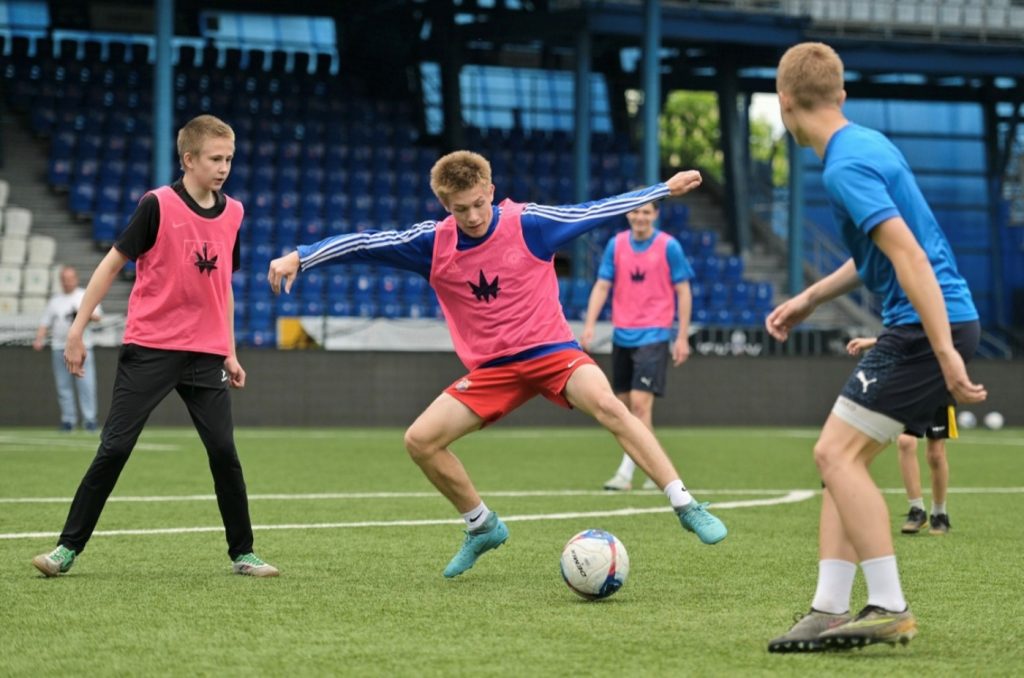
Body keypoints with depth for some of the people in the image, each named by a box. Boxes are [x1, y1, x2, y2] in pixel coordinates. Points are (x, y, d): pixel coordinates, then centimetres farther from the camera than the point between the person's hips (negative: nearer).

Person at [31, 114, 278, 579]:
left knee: (223, 450, -3)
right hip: (149, 347, -4)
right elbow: (112, 264, -4)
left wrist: (230, 352, 17)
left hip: (205, 354, 4)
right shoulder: (158, 205, -9)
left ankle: (242, 553, 9)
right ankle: (68, 548, 5)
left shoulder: (232, 213, 6)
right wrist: (78, 329, -6)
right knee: (114, 448, -4)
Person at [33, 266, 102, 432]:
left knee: (86, 385, -11)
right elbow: (45, 323, 12)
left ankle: (89, 419, -11)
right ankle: (68, 419, 6)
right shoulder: (54, 300, 16)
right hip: (59, 348, 3)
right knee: (63, 386, 1)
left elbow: (96, 316, 0)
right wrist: (39, 340, -4)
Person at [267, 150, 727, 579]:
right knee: (419, 440, -8)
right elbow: (364, 243, -4)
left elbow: (598, 211, -3)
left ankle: (685, 506, -26)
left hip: (551, 350, -3)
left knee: (609, 407, -31)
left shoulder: (529, 224, -11)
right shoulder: (432, 244, -6)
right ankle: (482, 527, 13)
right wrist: (299, 258, -13)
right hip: (491, 369, 3)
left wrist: (666, 188, 0)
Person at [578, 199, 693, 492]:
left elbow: (683, 292, -2)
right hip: (622, 335, 5)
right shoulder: (616, 244, 5)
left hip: (653, 335, -5)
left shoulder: (669, 246, -5)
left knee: (640, 403, -14)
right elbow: (602, 286, 4)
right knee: (624, 404, 8)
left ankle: (626, 473, -14)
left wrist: (682, 337, -5)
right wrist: (589, 325, -8)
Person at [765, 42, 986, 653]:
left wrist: (946, 355, -28)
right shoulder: (866, 144, 14)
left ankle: (890, 609, -7)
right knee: (843, 458, 9)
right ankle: (832, 612, 7)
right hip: (925, 326, 10)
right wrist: (810, 299, 29)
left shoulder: (847, 166, -17)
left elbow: (910, 254, -25)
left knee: (838, 454, -9)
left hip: (927, 327, -10)